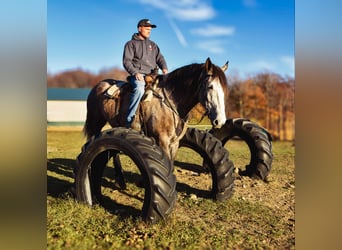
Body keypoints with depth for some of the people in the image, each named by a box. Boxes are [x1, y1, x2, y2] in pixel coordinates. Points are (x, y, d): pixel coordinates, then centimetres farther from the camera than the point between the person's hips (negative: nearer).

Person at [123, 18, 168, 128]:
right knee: (139, 89, -36)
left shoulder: (153, 45, 27)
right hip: (138, 75, -5)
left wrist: (164, 68, -2)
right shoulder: (131, 44, 10)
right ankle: (129, 120, -34)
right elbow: (127, 61, 0)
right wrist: (135, 73, -17)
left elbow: (159, 58, 20)